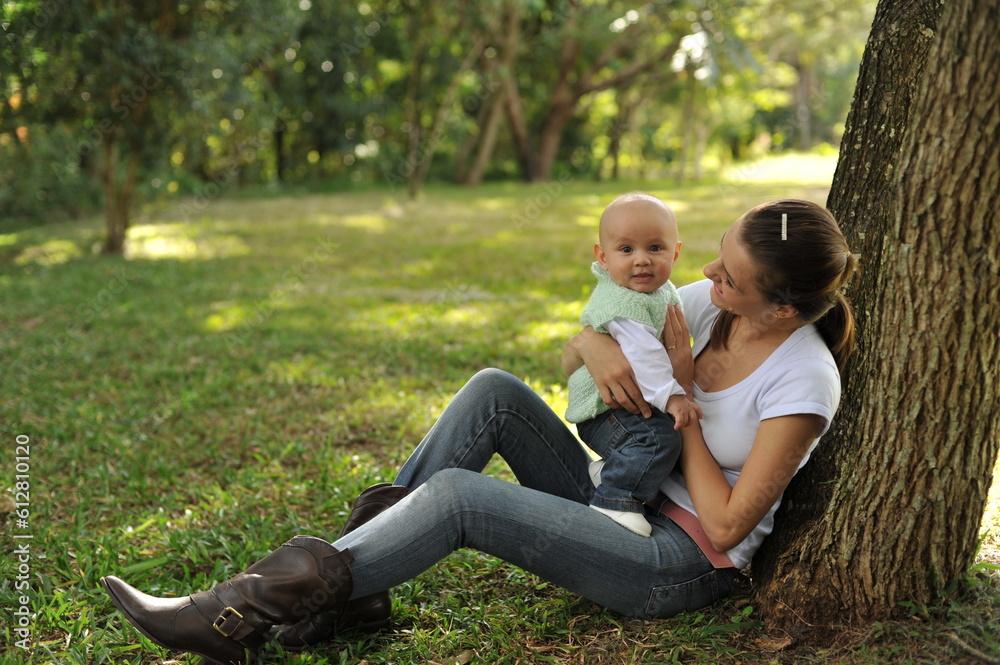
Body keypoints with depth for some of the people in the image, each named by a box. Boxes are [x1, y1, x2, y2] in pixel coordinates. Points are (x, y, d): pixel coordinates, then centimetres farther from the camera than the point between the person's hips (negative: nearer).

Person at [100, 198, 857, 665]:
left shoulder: (804, 381, -21)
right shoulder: (715, 302, -2)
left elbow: (725, 525, -21)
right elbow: (574, 353, 4)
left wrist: (684, 394, -18)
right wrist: (596, 345, -21)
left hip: (683, 567, -7)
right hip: (623, 505, 7)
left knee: (455, 495, -23)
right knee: (493, 389, -15)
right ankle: (340, 586, -11)